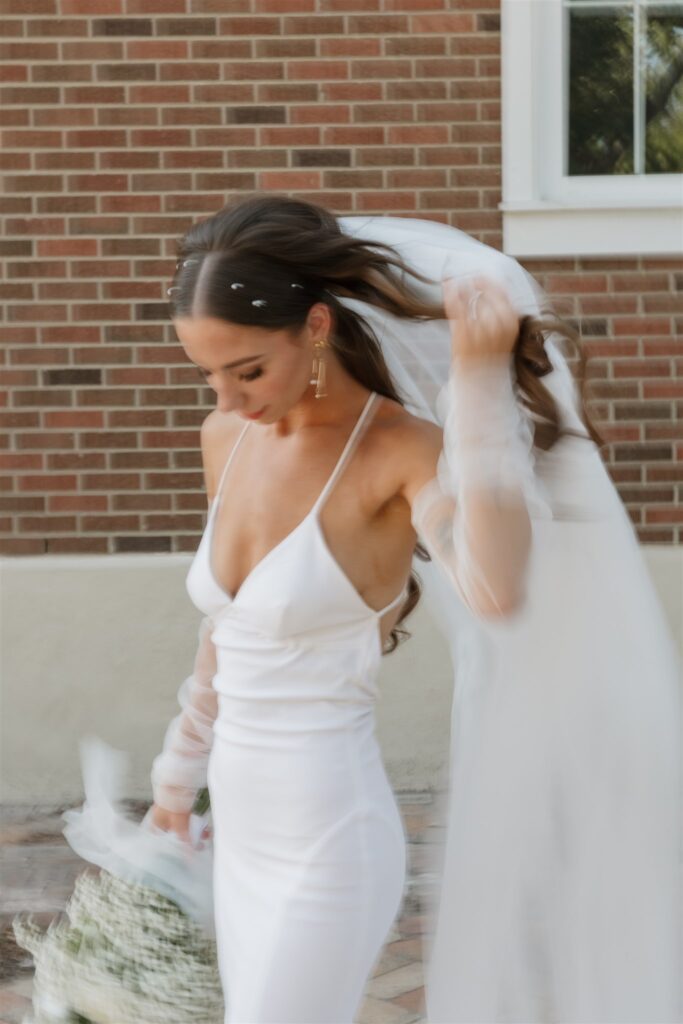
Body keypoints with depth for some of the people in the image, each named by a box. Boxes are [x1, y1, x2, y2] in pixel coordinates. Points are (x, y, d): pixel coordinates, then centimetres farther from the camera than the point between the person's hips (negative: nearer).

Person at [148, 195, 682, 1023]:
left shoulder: (402, 453, -18)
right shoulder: (228, 437, 2)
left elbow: (497, 594, -39)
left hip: (324, 847, -7)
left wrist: (481, 381, -39)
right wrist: (180, 771, 26)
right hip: (240, 835, 7)